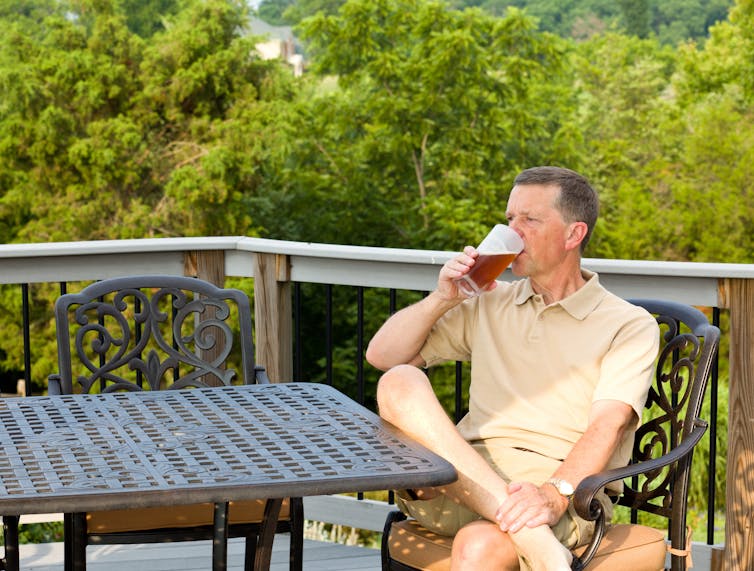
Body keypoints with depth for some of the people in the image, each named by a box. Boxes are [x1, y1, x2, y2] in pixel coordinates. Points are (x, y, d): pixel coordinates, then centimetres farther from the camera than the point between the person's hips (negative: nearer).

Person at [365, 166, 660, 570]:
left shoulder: (629, 326, 9)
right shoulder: (489, 304, 24)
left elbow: (606, 425, -8)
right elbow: (382, 355, 21)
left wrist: (556, 493, -26)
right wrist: (442, 299, 6)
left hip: (565, 493, -5)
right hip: (466, 475, 5)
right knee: (399, 383, -27)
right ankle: (529, 534, -37)